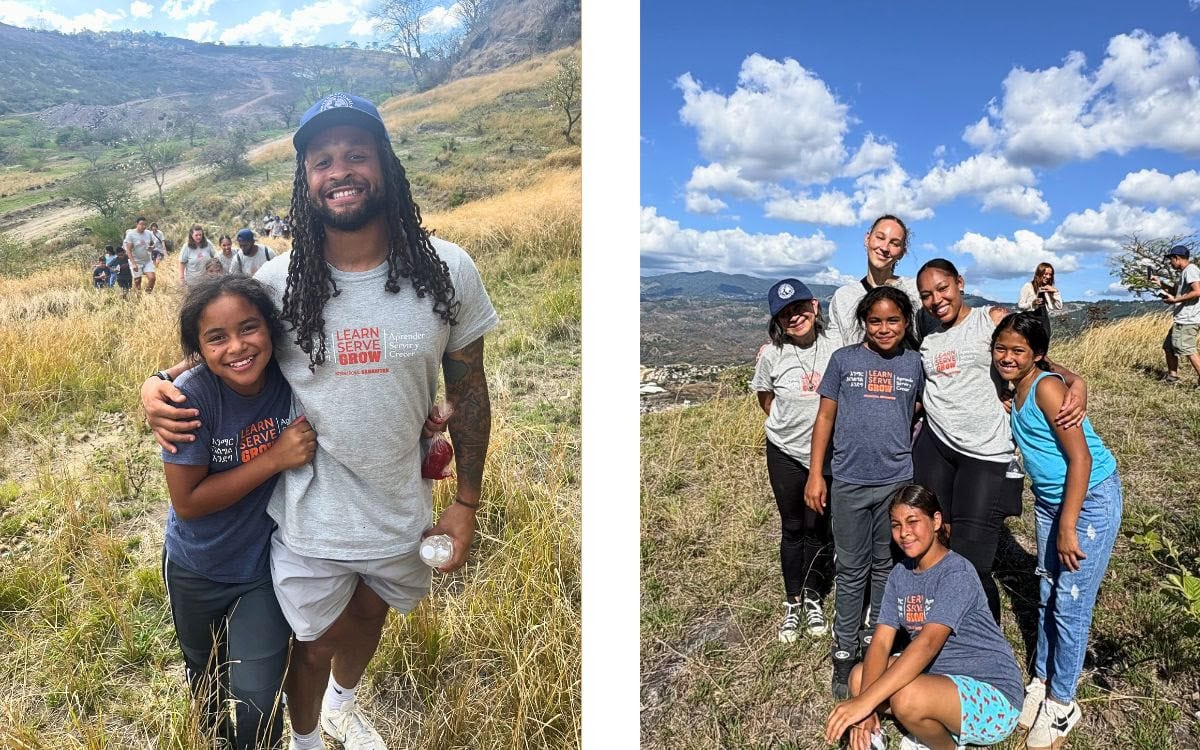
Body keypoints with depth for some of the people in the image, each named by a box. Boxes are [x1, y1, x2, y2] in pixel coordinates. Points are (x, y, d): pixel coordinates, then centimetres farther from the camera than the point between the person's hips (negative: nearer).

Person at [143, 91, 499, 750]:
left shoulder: (447, 271, -13)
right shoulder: (278, 282, -14)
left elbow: (468, 392, -5)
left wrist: (466, 500, -2)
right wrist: (157, 387, -17)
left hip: (403, 512, 2)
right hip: (310, 520, -1)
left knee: (369, 616, 28)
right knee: (317, 643, 19)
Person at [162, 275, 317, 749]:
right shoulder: (191, 397, -27)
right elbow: (187, 502, -22)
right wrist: (274, 459, -31)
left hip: (268, 567, 0)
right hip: (197, 570, 0)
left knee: (256, 710, -2)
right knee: (207, 676, 27)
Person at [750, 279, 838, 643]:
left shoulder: (836, 348, -14)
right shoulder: (772, 355, -13)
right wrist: (790, 425, 4)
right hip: (785, 453, 0)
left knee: (819, 527, 11)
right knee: (792, 528, 11)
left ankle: (812, 598, 32)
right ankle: (792, 603, 27)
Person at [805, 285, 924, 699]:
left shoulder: (915, 363, 3)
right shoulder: (844, 359, -2)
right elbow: (825, 417, 1)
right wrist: (815, 474, -2)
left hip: (897, 482, 1)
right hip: (849, 482, -1)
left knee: (887, 567, 13)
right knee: (851, 571, 8)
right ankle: (844, 654, 19)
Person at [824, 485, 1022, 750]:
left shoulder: (956, 573, -22)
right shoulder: (900, 574, 1)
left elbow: (927, 644, -33)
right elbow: (881, 641, -7)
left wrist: (866, 701, -39)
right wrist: (865, 708, -23)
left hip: (991, 693, -7)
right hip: (939, 674, 7)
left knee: (907, 698, -31)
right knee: (861, 677, -7)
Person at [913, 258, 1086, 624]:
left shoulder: (994, 319, 1)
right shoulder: (928, 340, 14)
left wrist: (1077, 382, -21)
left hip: (987, 455, -5)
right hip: (935, 447, 5)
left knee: (971, 563, -6)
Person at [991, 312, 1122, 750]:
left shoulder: (1047, 386, -22)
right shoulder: (1014, 391, 3)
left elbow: (1080, 458, -23)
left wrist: (1067, 527, -22)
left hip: (1091, 499, -8)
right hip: (1049, 500, 8)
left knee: (1070, 605, 0)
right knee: (1047, 597, 15)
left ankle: (1061, 705, 16)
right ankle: (1041, 683, 30)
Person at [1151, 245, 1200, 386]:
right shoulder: (1184, 272, 19)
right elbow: (1179, 292, 30)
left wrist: (1174, 300, -19)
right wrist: (1161, 284, 22)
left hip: (1188, 320, -11)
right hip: (1182, 320, 11)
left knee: (1187, 350, -12)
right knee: (1169, 346, 16)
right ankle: (1172, 377, 24)